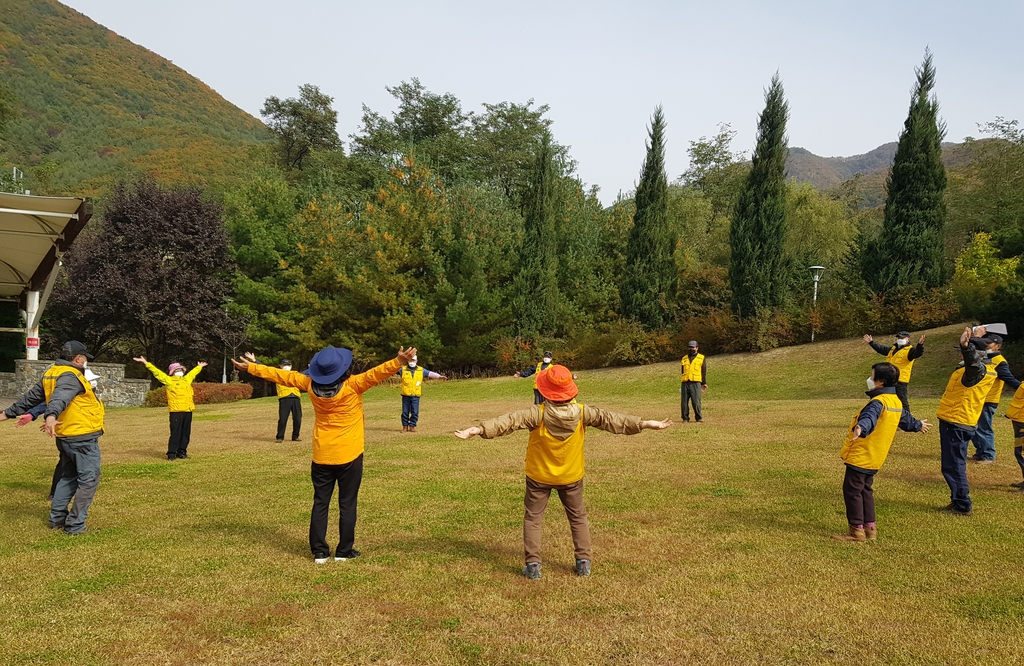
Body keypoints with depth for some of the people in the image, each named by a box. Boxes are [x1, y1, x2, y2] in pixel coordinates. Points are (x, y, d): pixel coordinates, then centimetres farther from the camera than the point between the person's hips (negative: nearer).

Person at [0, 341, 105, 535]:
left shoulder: (51, 373, 12)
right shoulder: (70, 376, -17)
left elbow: (31, 397, 19)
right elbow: (59, 397, -36)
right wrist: (51, 416, -53)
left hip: (65, 437, 10)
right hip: (83, 437, -10)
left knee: (68, 476, 22)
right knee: (88, 479, -2)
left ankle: (57, 518, 26)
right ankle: (75, 525, 0)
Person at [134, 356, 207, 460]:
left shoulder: (187, 379, 23)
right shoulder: (169, 380, 6)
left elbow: (193, 373, 42)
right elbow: (157, 372, 1)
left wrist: (199, 366, 58)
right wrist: (146, 363, -4)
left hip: (188, 411, 6)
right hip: (176, 411, -6)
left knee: (186, 433, 7)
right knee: (175, 433, -7)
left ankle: (181, 452, 15)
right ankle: (171, 453, -2)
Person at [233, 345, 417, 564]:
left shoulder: (311, 385, -6)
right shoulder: (352, 385, -17)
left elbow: (283, 375, 2)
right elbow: (376, 373, -29)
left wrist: (250, 367, 11)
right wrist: (399, 361, -36)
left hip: (321, 456, 3)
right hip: (349, 455, -3)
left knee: (320, 503, 11)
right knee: (347, 504, 7)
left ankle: (320, 552, 13)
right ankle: (344, 551, 12)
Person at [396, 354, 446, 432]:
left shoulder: (421, 370, 8)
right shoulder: (403, 369, 2)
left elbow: (430, 374, 4)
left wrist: (439, 376, -9)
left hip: (416, 396, 1)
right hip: (405, 395, -1)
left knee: (415, 412, 1)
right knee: (405, 412, 4)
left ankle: (412, 426, 12)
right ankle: (405, 426, 14)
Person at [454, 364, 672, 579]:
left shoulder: (538, 414, -25)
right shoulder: (582, 413, -19)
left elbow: (509, 421, -31)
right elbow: (610, 419, -15)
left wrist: (477, 429, -35)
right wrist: (648, 424, -9)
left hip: (539, 476, -2)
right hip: (571, 477, 2)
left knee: (533, 518, 14)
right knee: (578, 518, 21)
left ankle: (533, 565, 10)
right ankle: (583, 562, 22)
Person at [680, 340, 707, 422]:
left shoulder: (701, 358, 10)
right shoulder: (684, 358, 19)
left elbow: (704, 372, 8)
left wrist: (704, 383, 2)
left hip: (695, 383, -3)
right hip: (685, 383, 3)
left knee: (696, 402, -9)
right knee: (684, 402, 1)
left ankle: (699, 418, 3)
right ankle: (685, 418, 8)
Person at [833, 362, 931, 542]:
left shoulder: (878, 402, -19)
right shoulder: (896, 402, 11)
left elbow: (870, 417, -42)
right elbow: (906, 419, 31)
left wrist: (860, 428, -63)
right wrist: (919, 426, 53)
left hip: (860, 456, -10)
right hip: (874, 458, 10)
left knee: (852, 490, -3)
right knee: (865, 490, 19)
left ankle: (857, 531, 0)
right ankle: (869, 527, 23)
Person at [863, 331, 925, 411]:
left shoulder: (909, 350, -5)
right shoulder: (893, 349, 20)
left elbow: (918, 353, -26)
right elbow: (881, 349, 34)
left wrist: (920, 345, -45)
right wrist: (871, 342, 36)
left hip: (901, 381, -9)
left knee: (903, 402, -6)